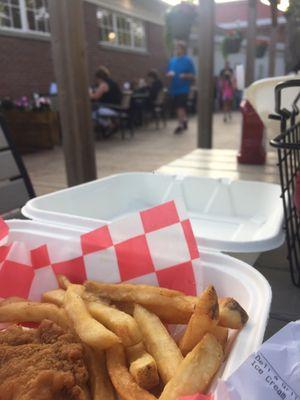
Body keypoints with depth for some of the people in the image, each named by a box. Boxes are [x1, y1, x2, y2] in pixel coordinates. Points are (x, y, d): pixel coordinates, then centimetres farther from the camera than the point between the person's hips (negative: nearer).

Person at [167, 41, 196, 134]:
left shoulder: (188, 60, -3)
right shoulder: (172, 60, 12)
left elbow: (193, 75, -4)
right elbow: (168, 74, 15)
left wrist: (185, 75, -21)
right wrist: (169, 74, -8)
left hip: (184, 88, -6)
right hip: (174, 88, 6)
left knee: (181, 107, -14)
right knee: (178, 107, 12)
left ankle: (180, 125, -12)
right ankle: (184, 122, 26)